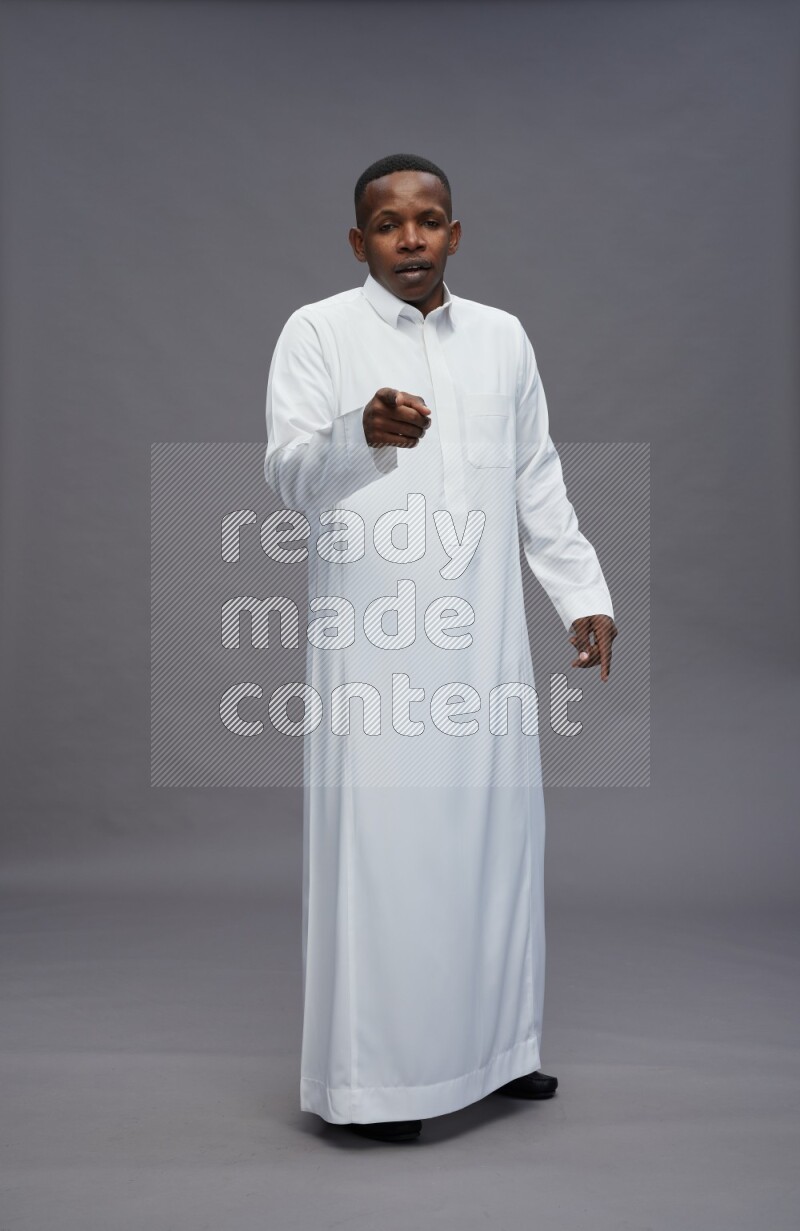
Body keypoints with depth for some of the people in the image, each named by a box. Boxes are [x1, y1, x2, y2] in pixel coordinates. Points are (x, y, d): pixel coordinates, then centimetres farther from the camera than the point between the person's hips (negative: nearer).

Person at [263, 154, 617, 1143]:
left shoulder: (503, 338, 14)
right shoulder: (317, 332, 1)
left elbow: (539, 481, 19)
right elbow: (288, 474, -10)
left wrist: (582, 593, 15)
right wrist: (362, 432, -30)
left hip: (484, 636, 5)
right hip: (373, 641, -4)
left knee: (493, 828, 9)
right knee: (380, 839, -3)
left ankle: (489, 1044, 25)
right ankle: (370, 1072, 10)